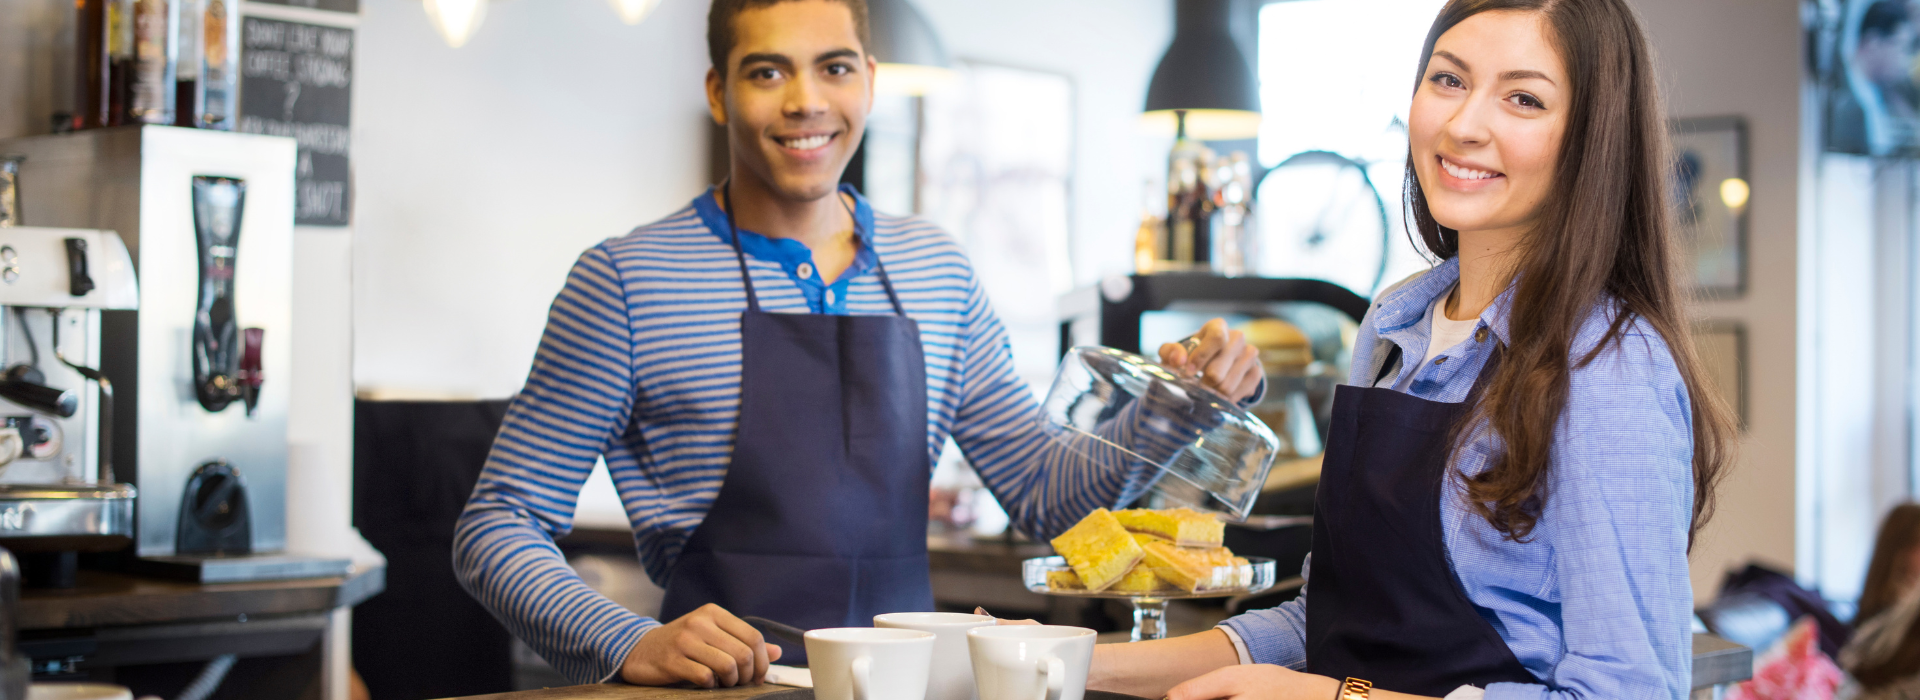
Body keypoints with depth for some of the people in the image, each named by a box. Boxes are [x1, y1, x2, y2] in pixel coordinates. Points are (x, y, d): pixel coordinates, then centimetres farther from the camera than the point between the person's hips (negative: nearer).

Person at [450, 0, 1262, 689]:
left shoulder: (936, 270, 11)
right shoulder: (628, 281, -4)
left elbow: (1043, 492, 16)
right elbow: (497, 529, -4)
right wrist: (632, 646, -19)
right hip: (729, 686, -3)